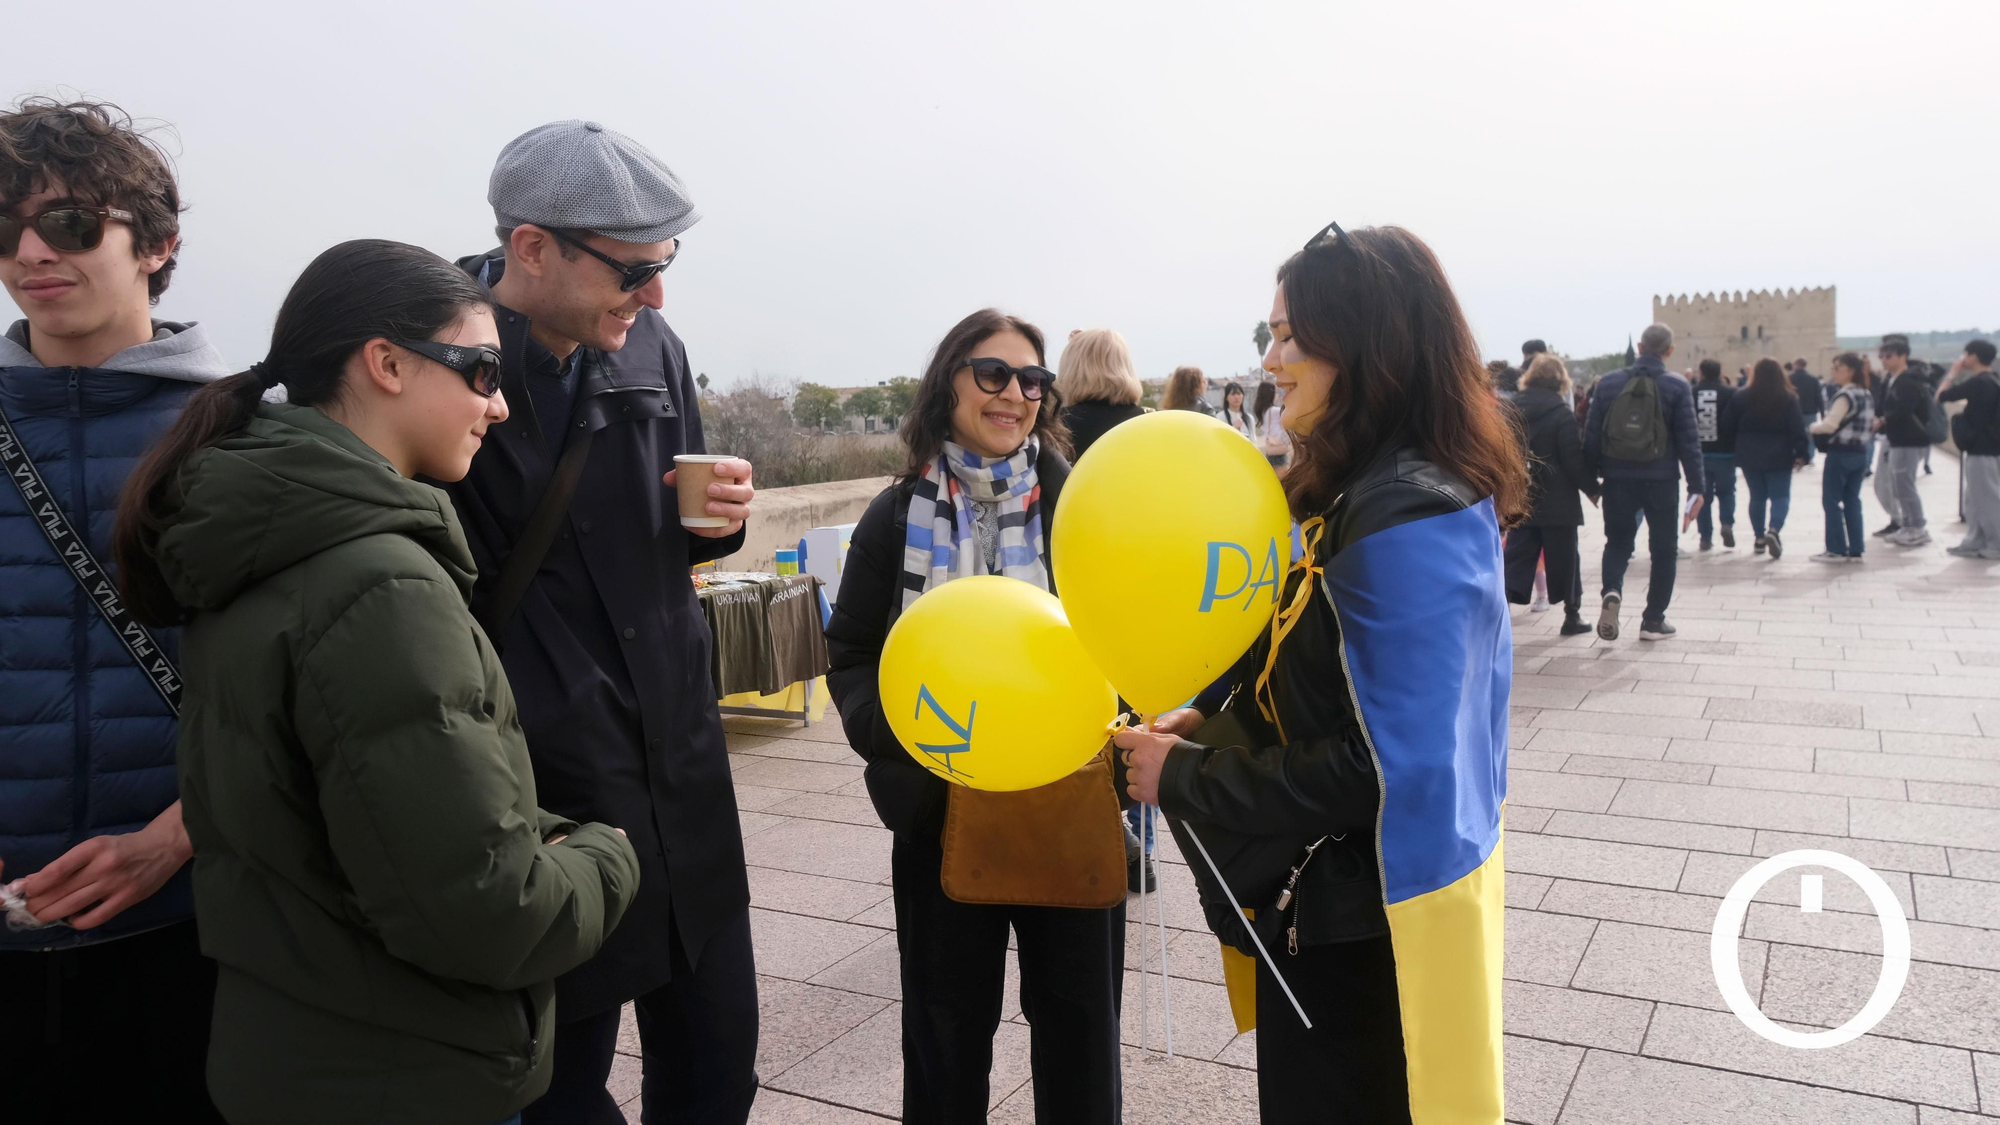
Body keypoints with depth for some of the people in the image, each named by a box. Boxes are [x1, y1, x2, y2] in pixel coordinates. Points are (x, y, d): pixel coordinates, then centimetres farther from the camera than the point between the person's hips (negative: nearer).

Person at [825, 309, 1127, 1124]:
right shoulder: (896, 517, -1)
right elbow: (850, 656, 2)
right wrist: (902, 729, -17)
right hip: (940, 814, 1)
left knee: (1078, 1024, 15)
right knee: (946, 1027, 17)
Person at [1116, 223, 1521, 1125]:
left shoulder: (1405, 521, -25)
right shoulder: (1358, 492, 5)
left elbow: (1381, 766, -25)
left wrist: (1186, 781, -16)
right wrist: (1212, 722, -1)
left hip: (1355, 927, -9)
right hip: (1333, 895, 9)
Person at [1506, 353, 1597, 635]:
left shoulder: (1510, 409, 2)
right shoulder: (1562, 413, -12)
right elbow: (1574, 461, -12)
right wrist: (1593, 489, 1)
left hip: (1520, 500, 4)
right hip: (1557, 503, -3)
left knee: (1517, 557, 6)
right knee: (1564, 557, 9)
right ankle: (1572, 615, 20)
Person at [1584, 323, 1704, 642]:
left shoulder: (1607, 383, 1)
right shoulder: (1677, 387, -5)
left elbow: (1591, 434, 1)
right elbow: (1688, 439, -6)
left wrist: (1591, 477, 10)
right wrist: (1696, 485, -1)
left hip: (1618, 479, 2)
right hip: (1660, 480, -2)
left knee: (1617, 541, 16)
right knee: (1663, 549, 11)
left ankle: (1612, 591, -12)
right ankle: (1653, 620, 13)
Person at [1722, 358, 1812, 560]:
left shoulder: (1741, 398, -1)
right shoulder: (1788, 399, -6)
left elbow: (1728, 427, 2)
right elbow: (1798, 429, -10)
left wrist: (1737, 449, 13)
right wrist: (1801, 455, -6)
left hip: (1749, 458, 2)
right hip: (1778, 458, -2)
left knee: (1757, 497, 12)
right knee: (1780, 496, 4)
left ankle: (1759, 538, 16)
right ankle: (1774, 530, -20)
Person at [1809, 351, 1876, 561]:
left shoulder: (1845, 396, -15)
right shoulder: (1867, 395, 13)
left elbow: (1830, 425, -23)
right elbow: (1872, 426, 19)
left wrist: (1812, 426, -5)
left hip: (1840, 453, -8)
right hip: (1860, 453, 8)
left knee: (1831, 500, -1)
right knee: (1852, 500, 11)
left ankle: (1836, 550, 0)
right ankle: (1855, 550, 11)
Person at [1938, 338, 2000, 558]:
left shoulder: (1978, 383, -18)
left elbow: (1942, 396, -15)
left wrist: (1954, 374, -3)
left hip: (1982, 451, -10)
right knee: (1975, 499, 14)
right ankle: (1975, 542, 19)